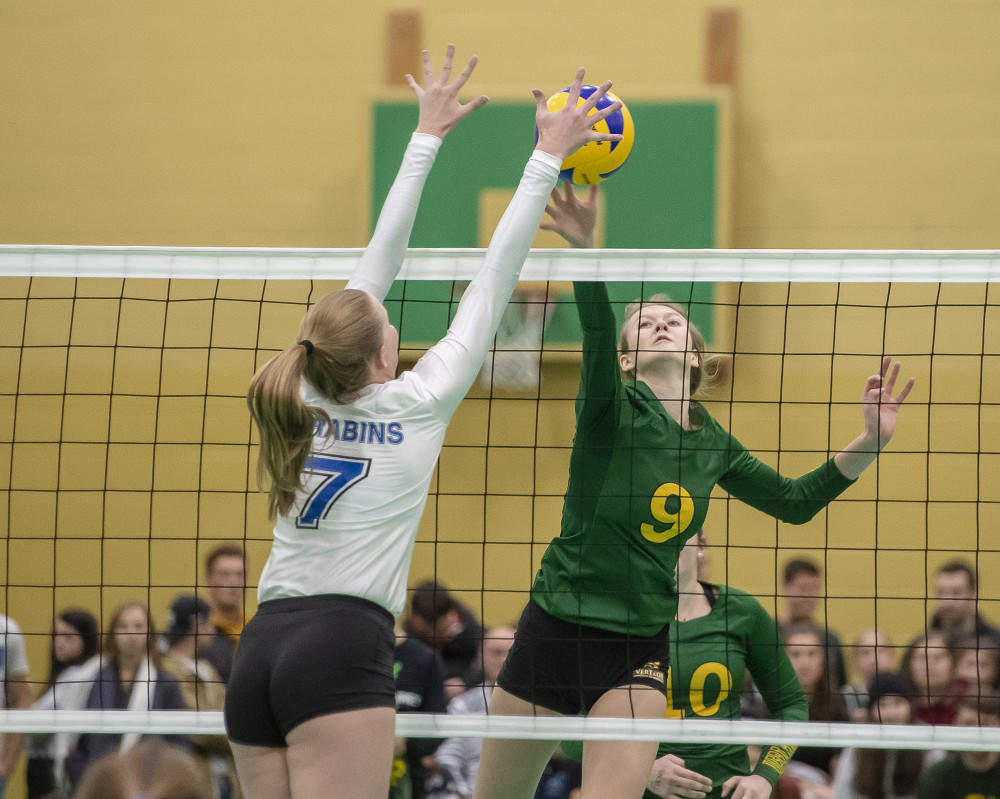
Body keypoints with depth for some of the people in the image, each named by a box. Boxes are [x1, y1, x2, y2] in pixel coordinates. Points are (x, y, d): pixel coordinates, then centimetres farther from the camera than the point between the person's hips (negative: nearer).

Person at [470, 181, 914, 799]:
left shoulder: (712, 445, 7)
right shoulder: (613, 409, -9)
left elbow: (795, 500, 15)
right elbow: (597, 333, -28)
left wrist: (871, 440, 2)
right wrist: (585, 250, -46)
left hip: (642, 649, 3)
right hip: (557, 630, -3)